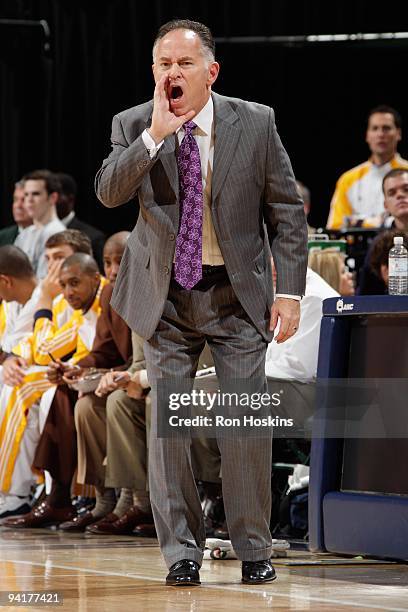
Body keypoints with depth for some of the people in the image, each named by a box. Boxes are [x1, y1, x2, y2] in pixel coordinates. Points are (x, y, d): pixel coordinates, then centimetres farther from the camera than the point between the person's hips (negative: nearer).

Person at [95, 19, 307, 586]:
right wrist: (154, 136, -28)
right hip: (165, 295, 1)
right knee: (166, 423, 1)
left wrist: (289, 289, -6)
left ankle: (253, 548, 11)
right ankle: (182, 551, 10)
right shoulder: (133, 126, -3)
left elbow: (286, 211, 0)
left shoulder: (255, 123, -5)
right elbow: (108, 193, -19)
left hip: (236, 291, -1)